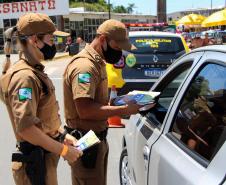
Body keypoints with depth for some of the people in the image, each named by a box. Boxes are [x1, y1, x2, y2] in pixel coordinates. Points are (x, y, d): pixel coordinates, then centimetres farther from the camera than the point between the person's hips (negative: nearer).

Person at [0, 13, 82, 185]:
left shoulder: (35, 71, 9)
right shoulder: (24, 76, -22)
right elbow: (25, 127, -27)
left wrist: (63, 135, 7)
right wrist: (63, 150, -21)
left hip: (46, 154, 9)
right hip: (36, 160, -9)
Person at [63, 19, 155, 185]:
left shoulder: (97, 62, 12)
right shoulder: (85, 66, -21)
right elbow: (85, 109, -29)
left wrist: (117, 103, 3)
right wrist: (123, 110, -24)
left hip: (97, 138, 10)